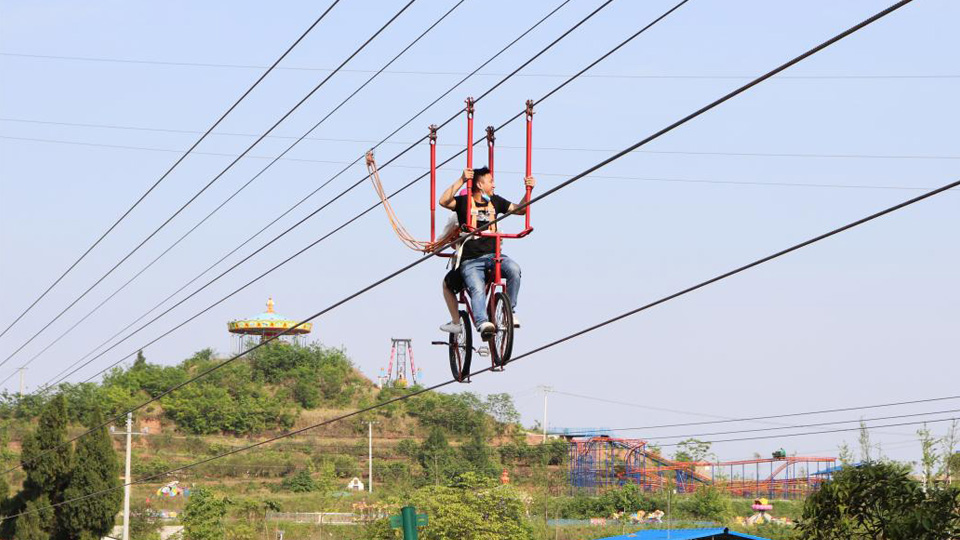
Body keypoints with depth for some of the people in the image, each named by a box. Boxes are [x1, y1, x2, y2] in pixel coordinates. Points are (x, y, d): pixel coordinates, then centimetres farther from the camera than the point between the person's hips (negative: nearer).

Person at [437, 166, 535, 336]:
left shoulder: (495, 201, 15)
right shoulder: (464, 201, 1)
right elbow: (443, 201, -19)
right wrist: (461, 181, -25)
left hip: (493, 255, 3)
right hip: (470, 260, -3)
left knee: (514, 269, -27)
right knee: (478, 290, -28)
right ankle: (483, 323, -40)